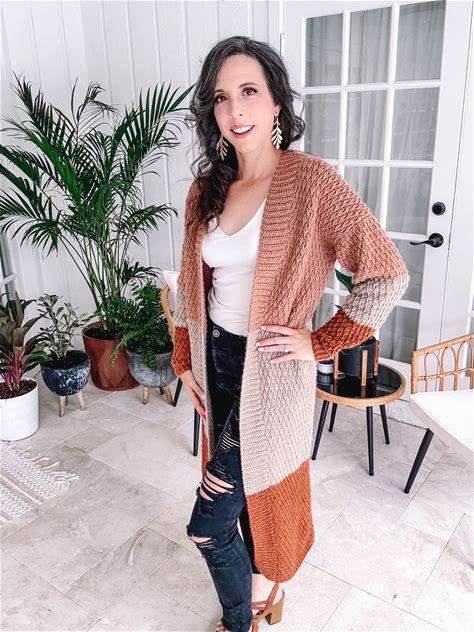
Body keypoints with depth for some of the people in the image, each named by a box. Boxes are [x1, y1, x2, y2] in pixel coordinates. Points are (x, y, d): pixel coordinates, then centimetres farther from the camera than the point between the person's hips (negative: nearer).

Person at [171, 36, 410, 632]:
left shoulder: (311, 181, -16)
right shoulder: (206, 188, 3)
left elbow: (387, 275, -16)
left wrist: (318, 342, -13)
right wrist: (185, 359, 11)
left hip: (270, 373, -6)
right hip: (216, 361, 6)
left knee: (208, 525, 1)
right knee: (246, 490, 22)